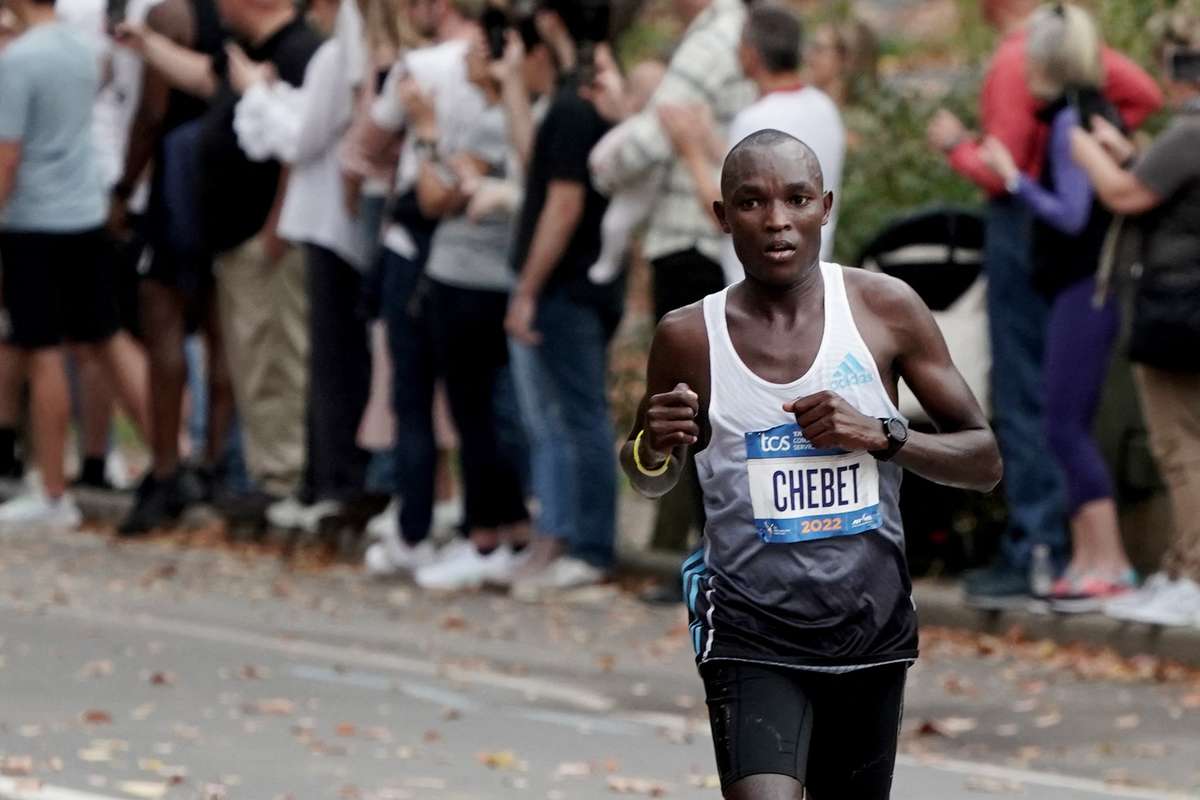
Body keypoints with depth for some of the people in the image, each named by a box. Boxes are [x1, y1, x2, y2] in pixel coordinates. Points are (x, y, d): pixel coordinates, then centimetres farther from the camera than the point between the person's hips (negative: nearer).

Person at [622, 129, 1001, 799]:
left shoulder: (885, 309, -5)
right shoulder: (690, 337, -5)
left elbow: (985, 462, 0)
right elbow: (655, 482, 12)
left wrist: (882, 435, -17)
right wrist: (652, 448, -11)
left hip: (872, 626, 2)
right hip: (752, 633, -2)